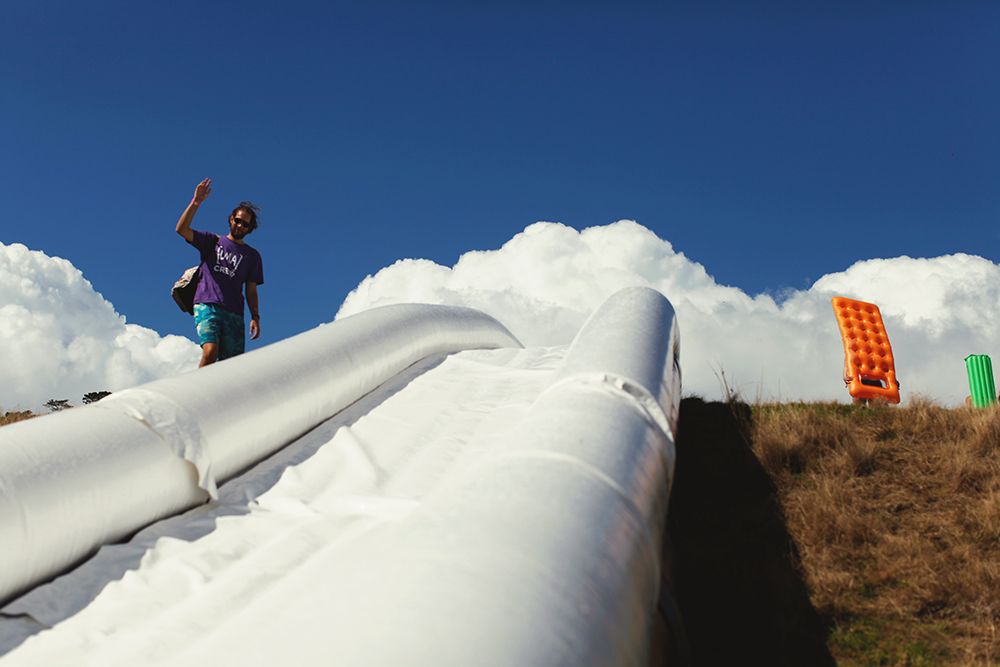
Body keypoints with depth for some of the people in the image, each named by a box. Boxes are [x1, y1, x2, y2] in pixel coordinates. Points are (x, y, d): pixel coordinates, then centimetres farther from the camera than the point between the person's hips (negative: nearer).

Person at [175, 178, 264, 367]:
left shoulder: (252, 256, 19)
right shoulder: (212, 241, 15)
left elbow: (251, 291, 15)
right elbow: (182, 229, 1)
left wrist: (255, 317, 2)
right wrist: (196, 202, -9)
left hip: (234, 314, 2)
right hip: (207, 306, -2)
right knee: (211, 351, -25)